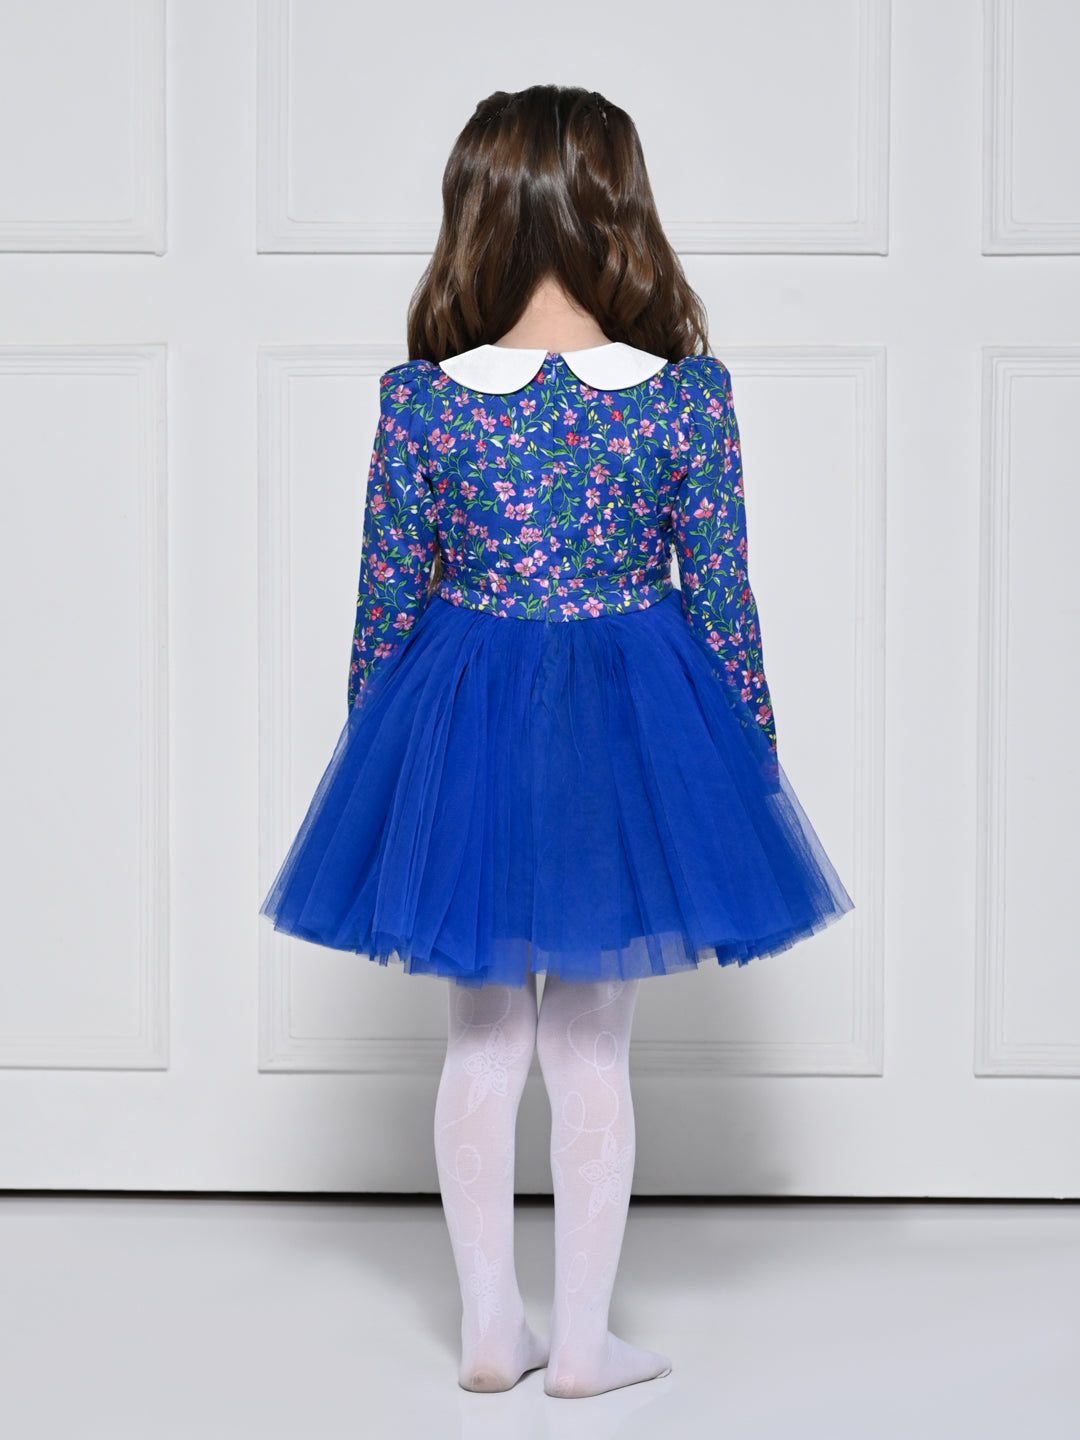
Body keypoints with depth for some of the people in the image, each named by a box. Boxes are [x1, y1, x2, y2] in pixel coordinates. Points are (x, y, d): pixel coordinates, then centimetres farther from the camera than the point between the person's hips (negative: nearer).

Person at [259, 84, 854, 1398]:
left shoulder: (422, 402, -11)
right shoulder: (687, 398, -12)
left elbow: (388, 601, -4)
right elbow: (722, 600, -6)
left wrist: (377, 745, 11)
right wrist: (750, 751, 8)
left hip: (463, 725, 1)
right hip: (629, 734, 0)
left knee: (482, 1041, 17)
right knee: (596, 1049, 13)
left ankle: (490, 1329, 27)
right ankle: (584, 1343, 23)